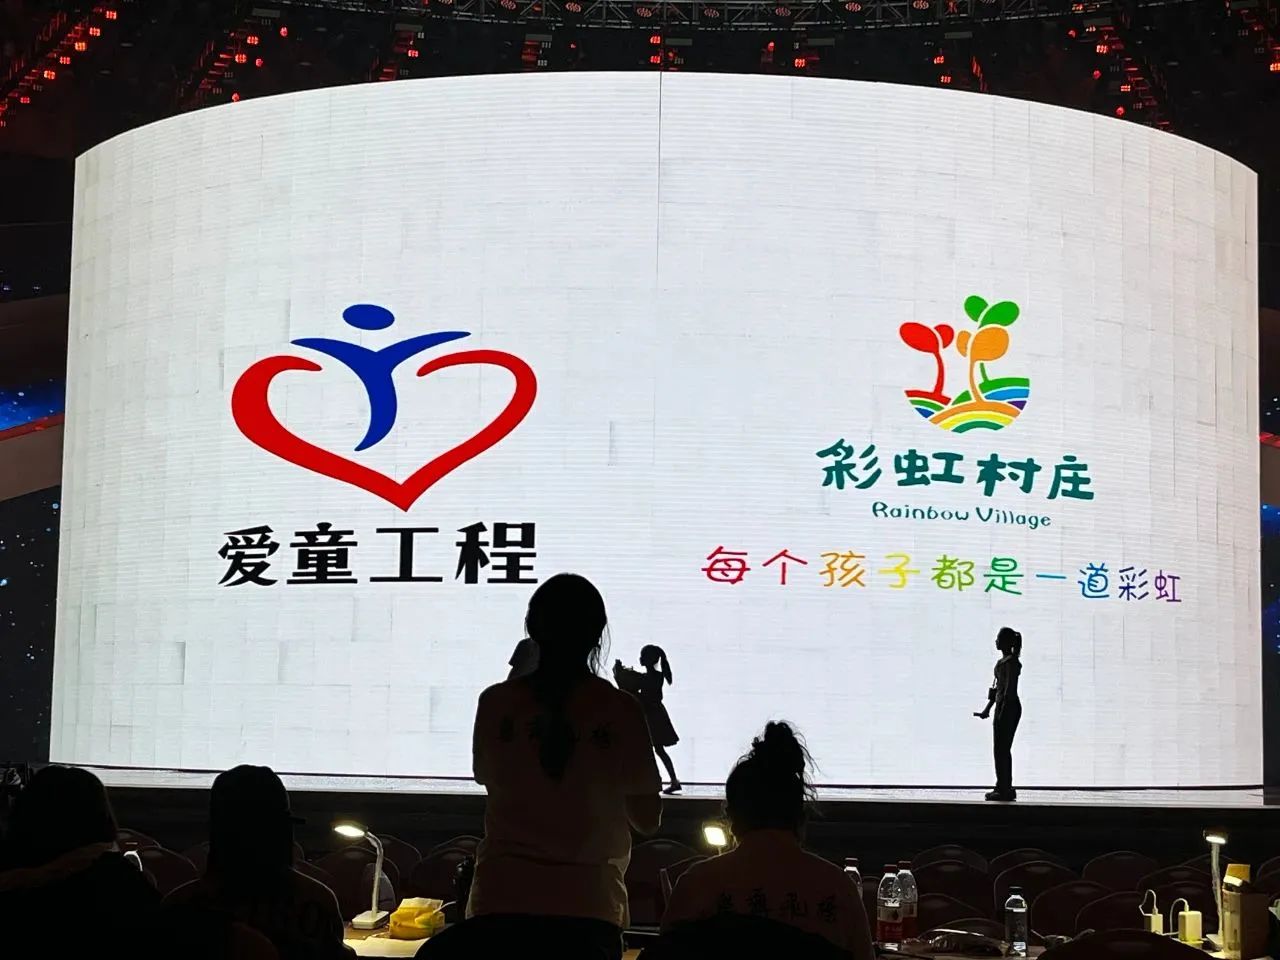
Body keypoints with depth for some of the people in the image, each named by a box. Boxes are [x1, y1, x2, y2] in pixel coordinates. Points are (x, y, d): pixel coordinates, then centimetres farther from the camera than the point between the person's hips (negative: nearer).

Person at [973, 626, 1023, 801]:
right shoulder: (1002, 661, 16)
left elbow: (1009, 690, -18)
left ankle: (1004, 789, -6)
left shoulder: (1011, 662, -13)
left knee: (1002, 750, -8)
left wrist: (1002, 713, -21)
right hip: (1002, 708, 10)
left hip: (1008, 708, -10)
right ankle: (1005, 788, 18)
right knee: (1003, 750, 13)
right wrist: (987, 709, 23)